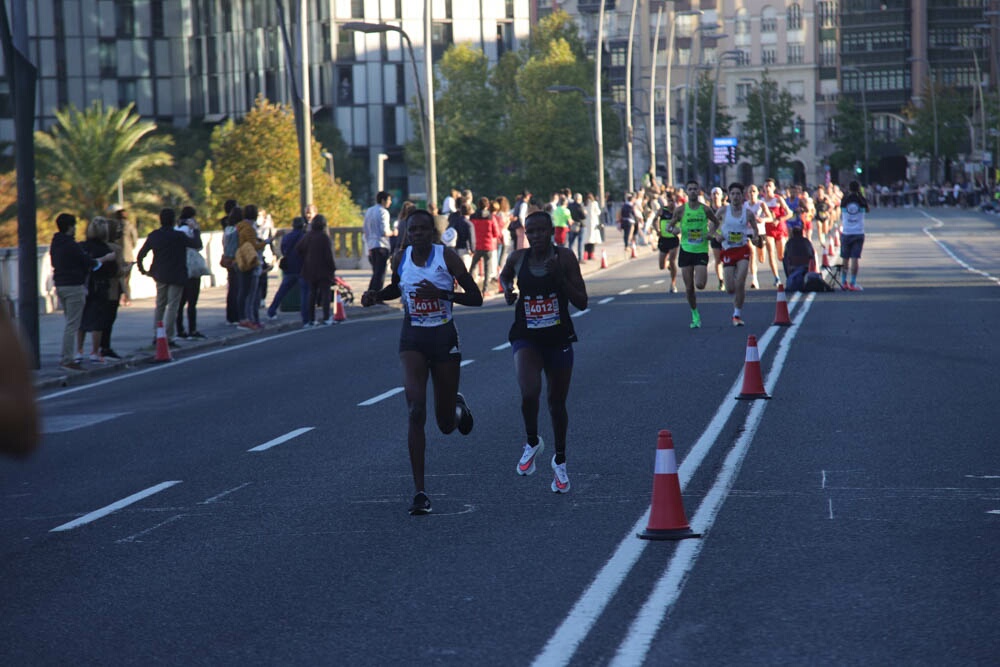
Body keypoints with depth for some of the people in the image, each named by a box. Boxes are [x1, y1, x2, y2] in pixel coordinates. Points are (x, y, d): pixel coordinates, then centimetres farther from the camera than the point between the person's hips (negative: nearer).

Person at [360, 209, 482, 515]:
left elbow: (476, 297, -7)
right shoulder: (400, 259, 0)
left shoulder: (447, 257, -9)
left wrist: (442, 293, -22)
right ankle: (420, 492, -17)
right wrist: (376, 295, 1)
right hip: (413, 340, 1)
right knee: (416, 411, -17)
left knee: (446, 424, 9)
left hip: (445, 339, -1)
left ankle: (458, 406, 51)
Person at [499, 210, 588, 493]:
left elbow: (582, 303, -9)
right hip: (526, 338, 0)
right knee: (529, 393, -25)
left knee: (557, 402, 12)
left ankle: (560, 461, 34)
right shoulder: (518, 258, -3)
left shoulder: (565, 257, -8)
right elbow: (504, 275, 22)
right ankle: (532, 443, 5)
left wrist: (560, 277, -21)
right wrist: (507, 290, 0)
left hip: (558, 339, 1)